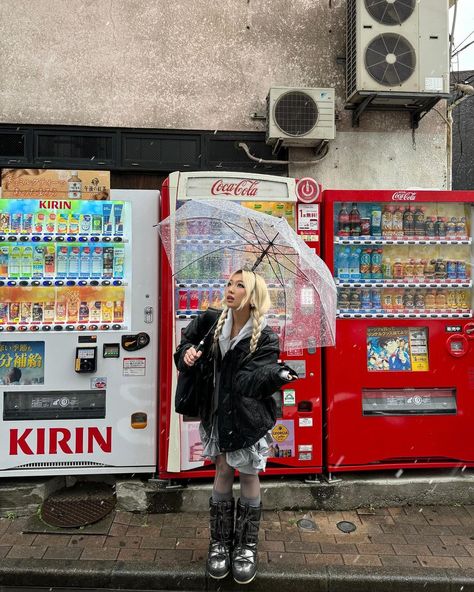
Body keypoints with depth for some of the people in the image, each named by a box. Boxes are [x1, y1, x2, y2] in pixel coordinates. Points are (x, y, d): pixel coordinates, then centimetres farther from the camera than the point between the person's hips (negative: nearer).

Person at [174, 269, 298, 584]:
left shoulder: (265, 338, -17)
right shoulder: (212, 321, -5)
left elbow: (246, 381, -25)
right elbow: (189, 337, 14)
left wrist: (278, 374, -41)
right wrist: (187, 352, -8)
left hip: (248, 418, -3)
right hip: (218, 413, 3)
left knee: (248, 475, 11)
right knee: (223, 472, 13)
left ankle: (246, 546, 32)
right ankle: (220, 542, 33)